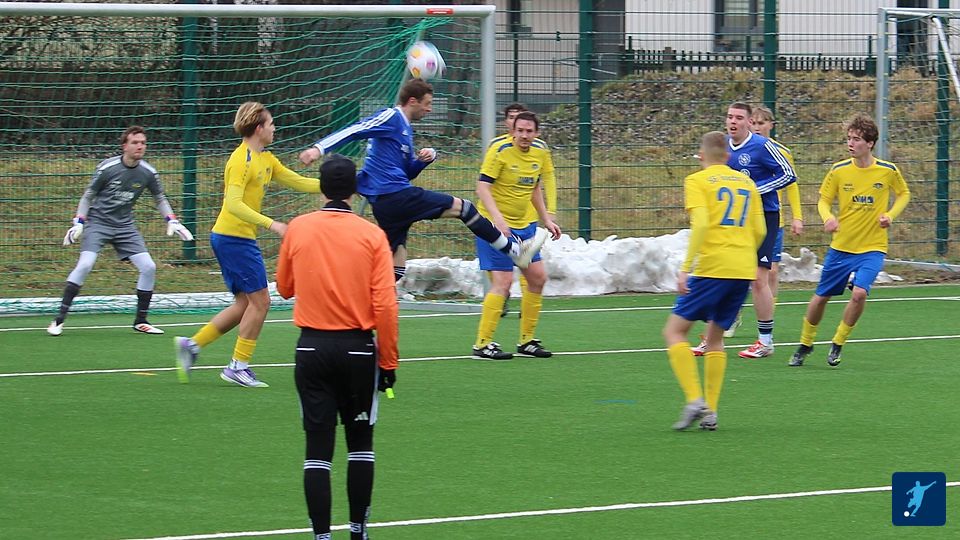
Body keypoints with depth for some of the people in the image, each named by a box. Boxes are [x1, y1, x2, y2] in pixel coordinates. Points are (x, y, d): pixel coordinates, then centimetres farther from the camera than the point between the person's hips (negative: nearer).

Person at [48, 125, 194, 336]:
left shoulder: (148, 173, -2)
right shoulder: (107, 168, -13)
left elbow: (160, 199, 15)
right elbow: (88, 196, -2)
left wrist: (172, 221, 3)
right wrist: (79, 223, -10)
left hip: (125, 226, 4)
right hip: (98, 222, -4)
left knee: (149, 267, -7)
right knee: (85, 265, -23)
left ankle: (141, 321, 10)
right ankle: (59, 319, -17)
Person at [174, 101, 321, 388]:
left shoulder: (266, 159, 13)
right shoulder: (242, 160, -17)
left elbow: (298, 182, 19)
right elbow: (234, 204, -25)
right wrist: (270, 224, -31)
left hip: (241, 239, 10)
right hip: (233, 237, -10)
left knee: (246, 304, 11)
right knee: (259, 300, -6)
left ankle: (192, 344, 12)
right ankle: (238, 366, 0)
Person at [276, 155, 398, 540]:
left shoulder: (298, 229, -1)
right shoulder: (371, 235, -6)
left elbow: (285, 288, 13)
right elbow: (385, 305, -9)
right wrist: (388, 360, 0)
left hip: (312, 348, 1)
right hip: (359, 348, -1)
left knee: (318, 447, 3)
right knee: (360, 443, 15)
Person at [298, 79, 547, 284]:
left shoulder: (405, 128, 23)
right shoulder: (391, 117, -6)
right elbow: (354, 131, -16)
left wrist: (425, 157, 7)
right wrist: (319, 148, -28)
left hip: (383, 202, 10)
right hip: (395, 194, -10)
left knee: (395, 271, 7)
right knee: (461, 206, -4)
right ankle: (515, 250, 4)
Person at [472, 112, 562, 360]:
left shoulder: (540, 153, 4)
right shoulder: (501, 152, -16)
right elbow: (482, 187, -20)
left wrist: (546, 219, 15)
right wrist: (497, 218, -32)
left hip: (524, 225, 8)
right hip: (496, 225, -8)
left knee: (537, 278, 8)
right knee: (503, 281, -15)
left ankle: (526, 340, 20)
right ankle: (482, 344, -10)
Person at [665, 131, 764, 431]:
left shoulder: (697, 181, 0)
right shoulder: (746, 182, 17)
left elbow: (701, 223, -15)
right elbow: (760, 230, 14)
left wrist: (686, 268, -16)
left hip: (711, 268, -6)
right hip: (744, 270, 6)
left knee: (674, 331, 3)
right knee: (715, 337, 17)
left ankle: (695, 401, -13)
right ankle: (710, 413, 9)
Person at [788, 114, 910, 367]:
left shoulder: (888, 171, -6)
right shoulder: (838, 170, -5)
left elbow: (904, 194, 12)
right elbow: (824, 200, 4)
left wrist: (890, 215, -6)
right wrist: (828, 217, -19)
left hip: (872, 247, -2)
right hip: (841, 247, 2)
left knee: (859, 292, -22)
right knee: (821, 297, 7)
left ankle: (837, 344, 0)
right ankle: (805, 344, 31)